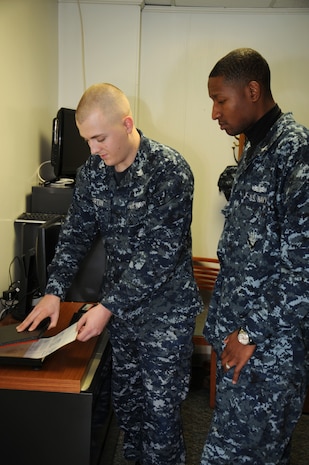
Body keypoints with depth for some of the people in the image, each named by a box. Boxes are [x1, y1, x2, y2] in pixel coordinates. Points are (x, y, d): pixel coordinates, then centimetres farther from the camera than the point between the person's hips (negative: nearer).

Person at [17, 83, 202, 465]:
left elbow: (159, 254, -24)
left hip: (165, 309, -6)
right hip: (119, 307, 6)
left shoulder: (169, 169, -22)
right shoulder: (92, 172, -2)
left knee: (160, 406, 8)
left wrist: (108, 307, -22)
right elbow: (75, 233, 6)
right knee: (124, 397, 21)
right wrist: (54, 292, -4)